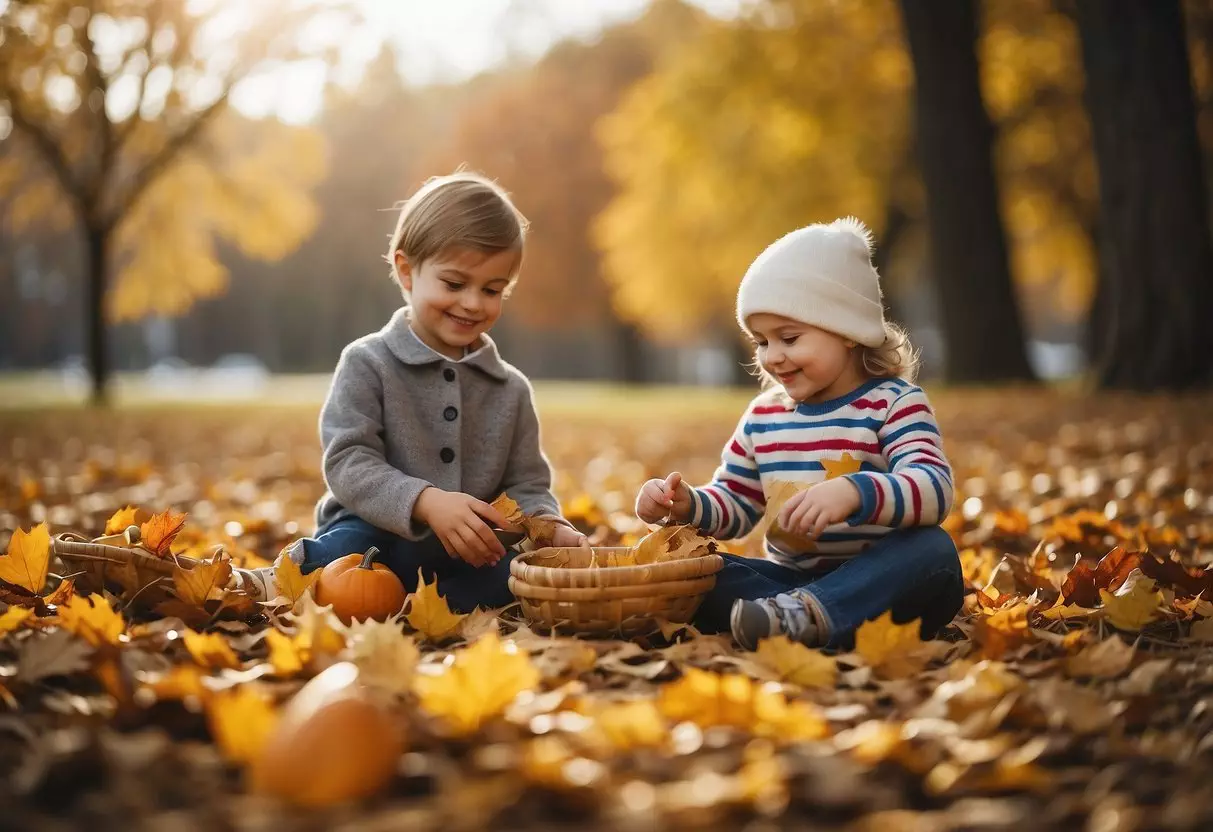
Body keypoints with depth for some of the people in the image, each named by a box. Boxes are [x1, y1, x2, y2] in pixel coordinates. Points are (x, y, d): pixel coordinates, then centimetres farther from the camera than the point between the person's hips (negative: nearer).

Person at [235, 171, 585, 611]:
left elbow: (526, 487, 14)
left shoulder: (511, 389, 14)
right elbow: (348, 464, -10)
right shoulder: (367, 364, 0)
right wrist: (425, 502, -27)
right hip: (376, 535, -5)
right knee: (347, 549, -41)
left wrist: (548, 526, -11)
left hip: (469, 555, 5)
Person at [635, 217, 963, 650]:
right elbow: (736, 502, 19)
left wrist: (855, 492, -42)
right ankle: (797, 615, -39)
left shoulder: (893, 402, -6)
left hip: (876, 583, -4)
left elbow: (935, 488, -23)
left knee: (933, 549, -35)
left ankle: (802, 614, -52)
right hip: (790, 578, 5)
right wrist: (687, 506, -4)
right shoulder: (764, 414, 11)